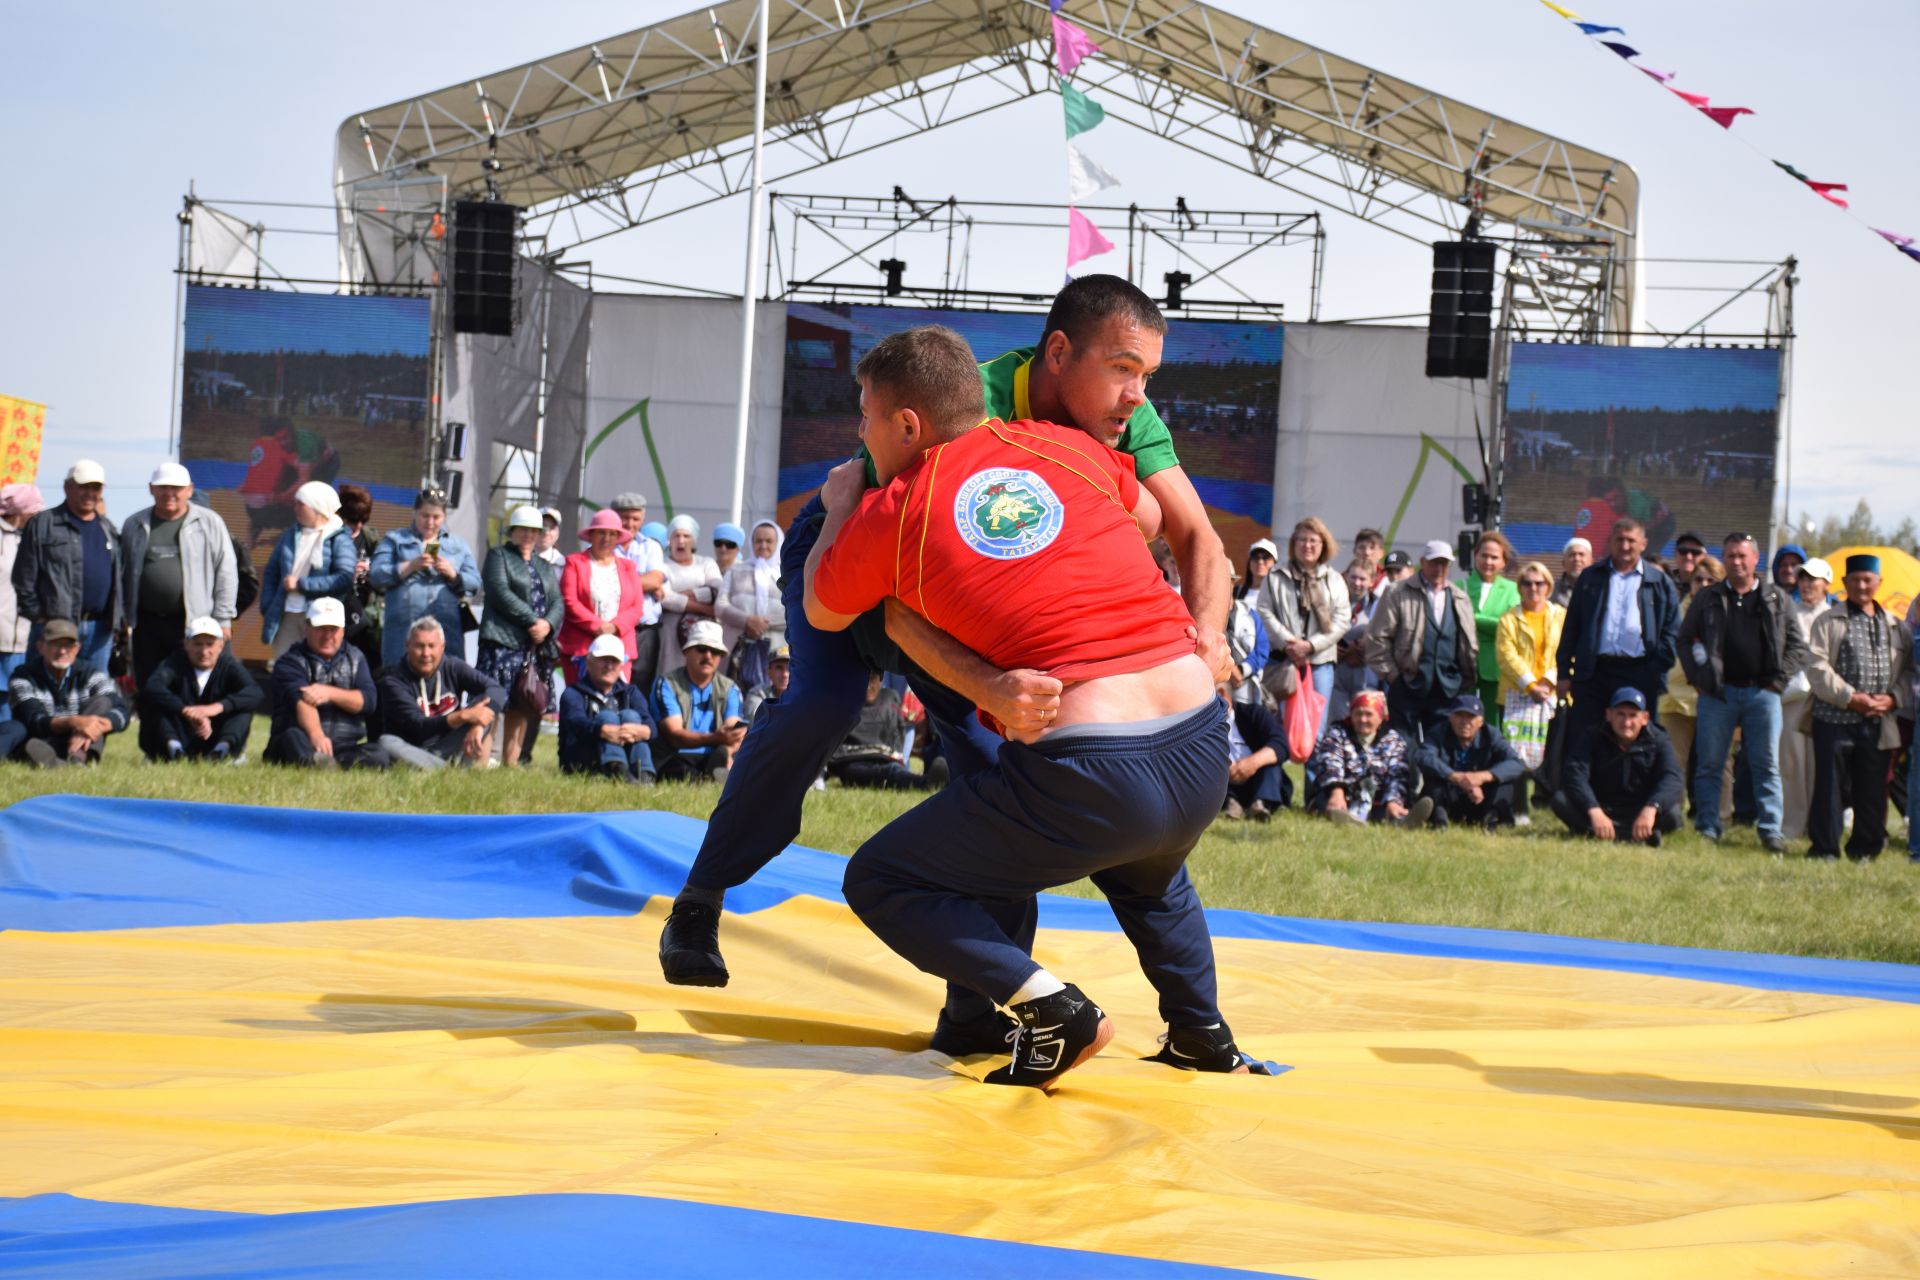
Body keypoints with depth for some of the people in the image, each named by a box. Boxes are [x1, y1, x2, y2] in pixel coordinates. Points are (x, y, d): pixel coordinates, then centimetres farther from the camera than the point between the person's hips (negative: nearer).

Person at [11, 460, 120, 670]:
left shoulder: (108, 530, 17)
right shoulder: (42, 525, -1)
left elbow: (118, 578, 19)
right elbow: (24, 578, -3)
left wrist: (115, 620, 10)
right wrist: (38, 616, -7)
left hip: (99, 630, 5)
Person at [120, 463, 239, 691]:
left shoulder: (209, 523, 2)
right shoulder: (135, 525, 11)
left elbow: (226, 572, 1)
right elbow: (123, 573, 15)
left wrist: (222, 619, -3)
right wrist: (122, 617, 10)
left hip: (195, 622, -3)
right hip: (148, 622, 3)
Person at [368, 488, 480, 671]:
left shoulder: (458, 544, 20)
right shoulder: (394, 540, 15)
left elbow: (474, 582, 11)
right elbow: (376, 576, 1)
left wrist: (452, 574, -8)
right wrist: (411, 566, -11)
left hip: (447, 629, 1)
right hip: (403, 629, -1)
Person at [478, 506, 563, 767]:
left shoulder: (544, 567, 25)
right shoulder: (498, 556, 7)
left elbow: (558, 603, 14)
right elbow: (501, 593, -8)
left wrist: (548, 624, -8)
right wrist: (532, 621, -14)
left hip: (538, 645, 6)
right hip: (503, 643, -6)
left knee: (522, 706, 4)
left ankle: (511, 761, 8)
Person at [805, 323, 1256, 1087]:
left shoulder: (891, 514, 1)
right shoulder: (1068, 448, 12)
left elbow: (823, 615, 22)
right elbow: (1151, 518, 34)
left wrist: (839, 508, 38)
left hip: (1084, 777, -6)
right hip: (1204, 755, 6)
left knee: (880, 881, 10)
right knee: (1146, 871, 40)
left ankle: (1051, 1010, -4)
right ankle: (1203, 1035, 33)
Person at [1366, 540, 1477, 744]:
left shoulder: (1460, 600, 14)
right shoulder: (1398, 594, 1)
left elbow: (1470, 644, 17)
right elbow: (1377, 638, -2)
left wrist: (1467, 680, 10)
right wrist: (1390, 674, -5)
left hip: (1447, 688, 4)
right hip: (1408, 687, -4)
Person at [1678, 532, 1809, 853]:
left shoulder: (1778, 600, 7)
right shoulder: (1707, 600, 8)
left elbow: (1797, 647, 7)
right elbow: (1685, 640, 12)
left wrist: (1778, 680, -2)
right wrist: (1696, 678, 2)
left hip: (1761, 692, 0)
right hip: (1717, 693, 0)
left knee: (1766, 765, 1)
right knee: (1709, 764, 2)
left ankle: (1771, 830, 4)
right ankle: (1707, 828, 8)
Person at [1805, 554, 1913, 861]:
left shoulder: (1896, 626, 14)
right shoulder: (1829, 623, 3)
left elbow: (1908, 670, 14)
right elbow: (1818, 667, -6)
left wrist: (1893, 698, -5)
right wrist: (1849, 697, -15)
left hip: (1879, 723, 3)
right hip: (1835, 718, -3)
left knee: (1872, 789, 5)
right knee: (1830, 785, -1)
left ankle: (1865, 848, 14)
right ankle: (1824, 848, 5)